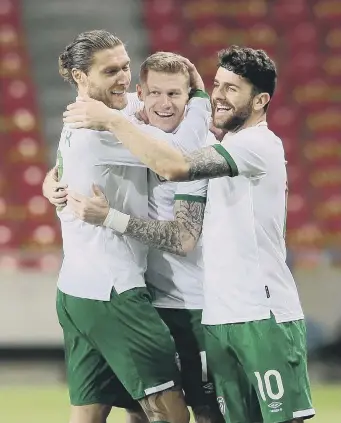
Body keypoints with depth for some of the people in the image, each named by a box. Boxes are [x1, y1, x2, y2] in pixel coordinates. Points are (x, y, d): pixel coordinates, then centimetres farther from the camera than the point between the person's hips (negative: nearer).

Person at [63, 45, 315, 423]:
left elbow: (176, 167, -24)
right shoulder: (224, 151, 20)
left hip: (264, 318, -9)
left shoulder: (258, 145, -10)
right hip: (219, 319, 9)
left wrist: (111, 121, -17)